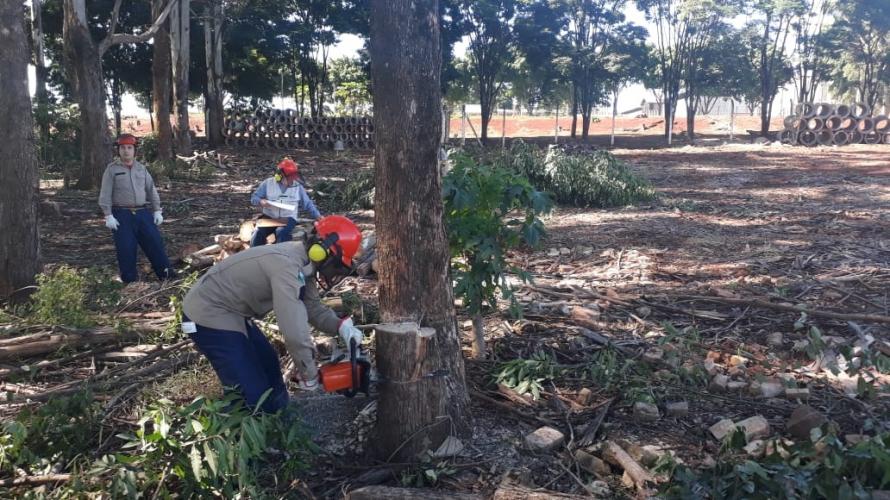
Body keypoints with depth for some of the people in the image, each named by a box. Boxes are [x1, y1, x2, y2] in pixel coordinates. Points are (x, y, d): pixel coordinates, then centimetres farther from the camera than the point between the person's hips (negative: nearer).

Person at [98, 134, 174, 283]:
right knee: (126, 248, -1)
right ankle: (130, 279, 11)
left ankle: (167, 273, 9)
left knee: (155, 242, 2)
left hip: (143, 213, 3)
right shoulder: (112, 169, 0)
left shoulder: (141, 168, 10)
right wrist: (108, 216, -11)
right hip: (121, 215, -3)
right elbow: (105, 195, -4)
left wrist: (157, 211, 7)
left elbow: (152, 190, 13)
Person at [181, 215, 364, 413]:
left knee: (269, 367, 21)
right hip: (208, 316, -10)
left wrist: (341, 326, -10)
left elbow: (313, 307, 9)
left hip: (231, 313, 10)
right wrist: (309, 375, -22)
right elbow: (295, 332, -36)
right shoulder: (287, 265, -31)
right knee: (254, 395, -11)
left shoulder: (301, 261, 0)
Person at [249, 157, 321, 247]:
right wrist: (261, 202, -18)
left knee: (281, 233, -34)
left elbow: (308, 204, 12)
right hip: (269, 217, 1)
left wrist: (318, 216, -2)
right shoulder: (268, 183, 3)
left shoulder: (298, 187, 6)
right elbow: (254, 198, 6)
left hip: (288, 218, -1)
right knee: (257, 234, -25)